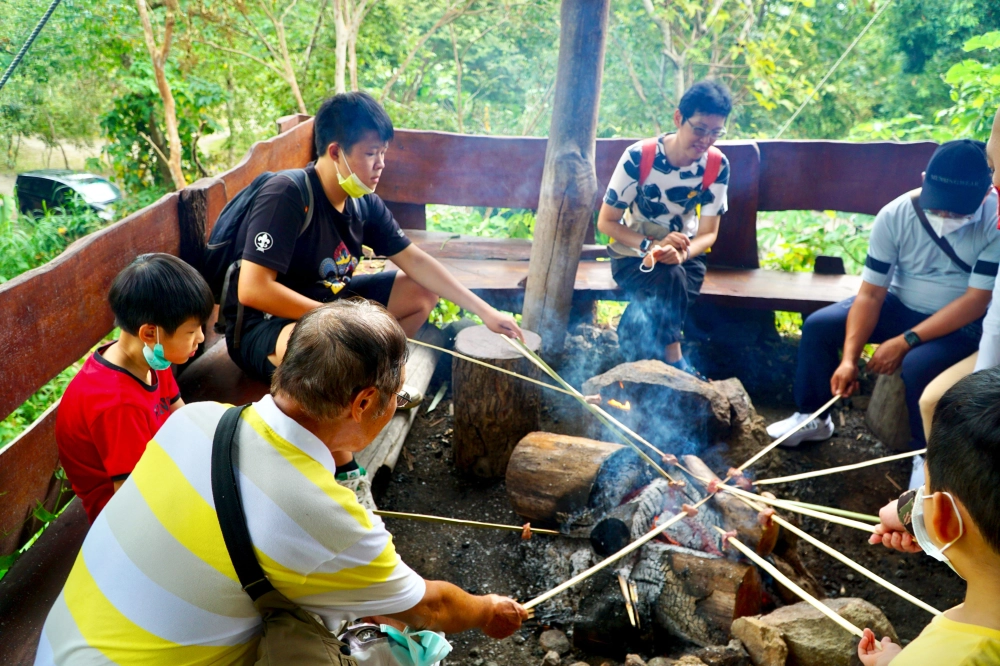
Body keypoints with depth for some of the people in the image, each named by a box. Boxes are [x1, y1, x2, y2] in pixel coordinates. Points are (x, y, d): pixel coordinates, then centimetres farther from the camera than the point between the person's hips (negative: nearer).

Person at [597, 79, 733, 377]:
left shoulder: (717, 166, -10)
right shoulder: (639, 157, -19)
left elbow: (708, 233, -6)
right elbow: (605, 222, -14)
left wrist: (681, 253, -29)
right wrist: (651, 245, -29)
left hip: (685, 255, 3)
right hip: (633, 253, -3)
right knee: (670, 279, -33)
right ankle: (676, 363, -19)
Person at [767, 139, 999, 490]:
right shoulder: (895, 215, -18)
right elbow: (870, 293, -17)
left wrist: (906, 341, -27)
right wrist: (849, 358, -26)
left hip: (962, 321, -4)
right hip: (901, 304, 4)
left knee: (917, 365, -32)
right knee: (819, 325, -9)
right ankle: (813, 417, 11)